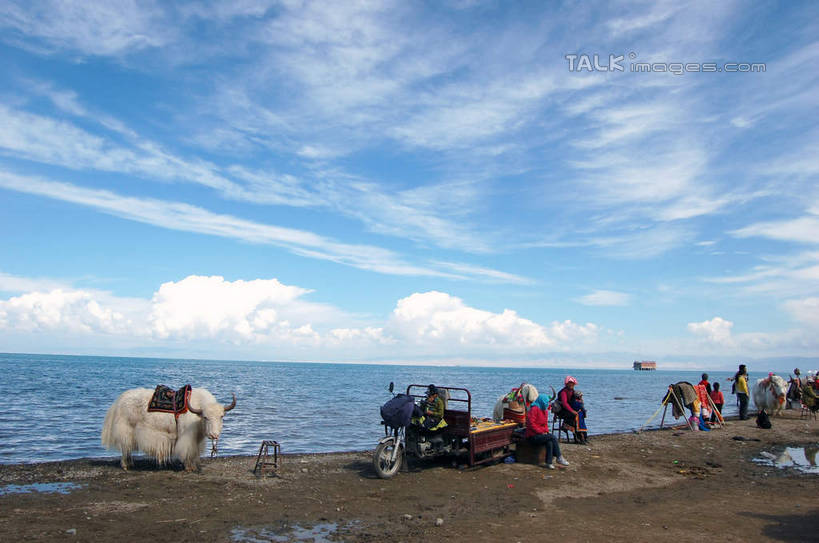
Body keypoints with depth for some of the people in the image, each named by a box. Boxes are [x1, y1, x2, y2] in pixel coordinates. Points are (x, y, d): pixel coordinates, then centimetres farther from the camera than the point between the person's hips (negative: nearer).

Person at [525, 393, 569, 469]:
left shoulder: (545, 410, 14)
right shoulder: (534, 409, -13)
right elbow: (531, 423, -19)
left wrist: (547, 431, 3)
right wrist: (541, 432, -18)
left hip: (541, 434, 8)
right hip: (533, 436, -8)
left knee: (549, 442, -24)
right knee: (553, 437, -21)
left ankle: (549, 463, -22)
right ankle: (559, 458, -12)